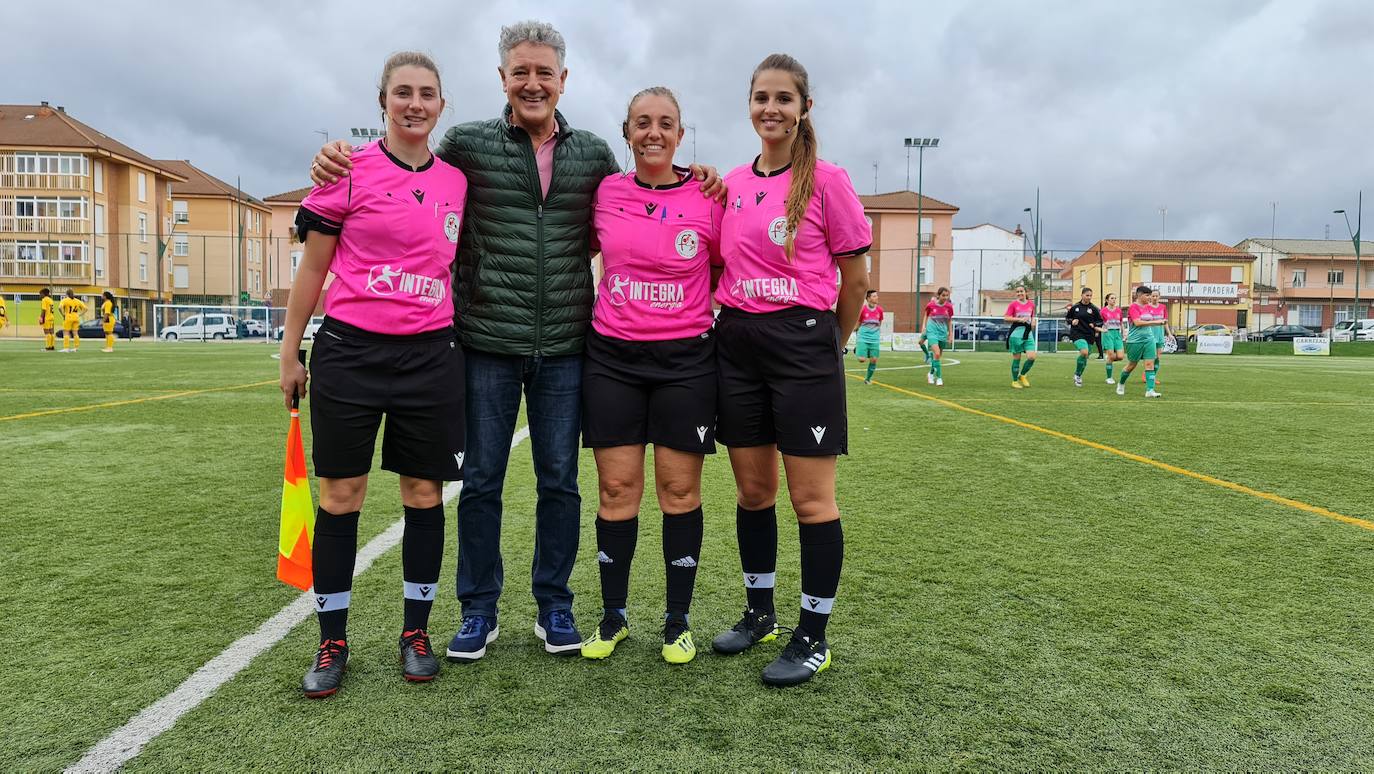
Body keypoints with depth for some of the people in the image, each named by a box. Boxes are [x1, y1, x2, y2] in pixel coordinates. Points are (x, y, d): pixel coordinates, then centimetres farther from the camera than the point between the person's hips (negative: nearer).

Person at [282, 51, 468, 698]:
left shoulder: (457, 182, 8)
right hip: (349, 351, -2)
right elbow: (313, 267, 2)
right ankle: (332, 642, 18)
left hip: (431, 355, 3)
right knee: (340, 494, 3)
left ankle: (416, 631, 21)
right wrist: (289, 353, 3)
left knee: (424, 492, 6)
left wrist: (464, 341, 15)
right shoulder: (350, 170, -2)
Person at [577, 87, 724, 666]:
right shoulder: (604, 193, 4)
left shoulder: (709, 199, -1)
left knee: (680, 490, 3)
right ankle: (613, 617, 19)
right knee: (617, 489, 4)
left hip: (685, 360, -1)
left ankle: (678, 620, 17)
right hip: (612, 357, 2)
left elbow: (725, 275, 8)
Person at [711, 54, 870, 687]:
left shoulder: (826, 181, -5)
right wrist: (737, 325, 10)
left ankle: (813, 637, 12)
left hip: (803, 343, -5)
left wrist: (827, 346, 7)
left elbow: (855, 279, -1)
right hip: (737, 344, 5)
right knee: (752, 490, 12)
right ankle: (759, 613, 29)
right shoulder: (731, 184, 10)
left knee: (811, 498, -1)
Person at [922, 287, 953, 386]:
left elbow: (949, 321, 9)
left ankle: (931, 373, 36)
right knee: (937, 353, -20)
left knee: (938, 355, 11)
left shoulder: (949, 306, -1)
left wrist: (950, 334, 9)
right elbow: (926, 316, 10)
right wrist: (924, 329, 9)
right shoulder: (931, 304, -7)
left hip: (943, 332, 3)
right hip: (932, 331, -3)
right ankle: (939, 378, -14)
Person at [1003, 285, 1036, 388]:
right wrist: (1019, 319, -15)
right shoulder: (1013, 304, -1)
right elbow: (1006, 318, -5)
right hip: (1016, 333, -3)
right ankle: (1015, 381, 15)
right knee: (1016, 358, 1)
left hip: (1028, 333, 4)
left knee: (1032, 357, -9)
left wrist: (1033, 321, 2)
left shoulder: (1031, 304, 10)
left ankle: (1022, 375, 16)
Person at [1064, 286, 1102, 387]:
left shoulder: (1094, 309, 1)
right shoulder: (1075, 307, 0)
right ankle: (1077, 374, -7)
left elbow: (1100, 321, 9)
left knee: (1085, 357, 9)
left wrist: (1094, 325, -11)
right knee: (1084, 352, -27)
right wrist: (1072, 321, -6)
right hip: (1077, 334, -3)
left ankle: (1078, 376, 32)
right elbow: (1067, 317, 14)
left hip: (1089, 335, 3)